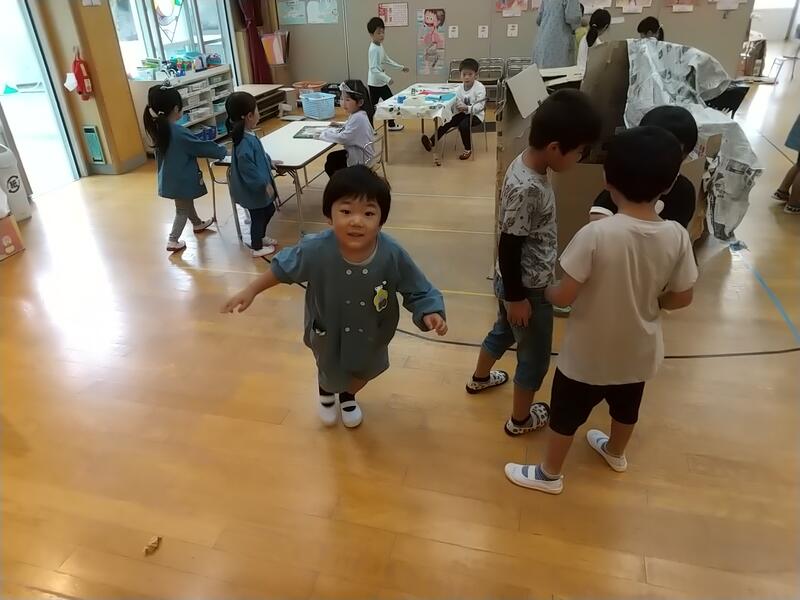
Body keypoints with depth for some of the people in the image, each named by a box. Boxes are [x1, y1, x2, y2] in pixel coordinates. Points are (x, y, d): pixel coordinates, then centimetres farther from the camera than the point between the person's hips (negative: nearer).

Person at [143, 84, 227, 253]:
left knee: (186, 204, 28)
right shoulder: (179, 133, -27)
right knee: (182, 210, 9)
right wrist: (223, 151, -1)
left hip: (169, 179, 8)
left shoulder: (156, 128, -1)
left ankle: (198, 224, 50)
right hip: (181, 180, -8)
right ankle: (173, 241, 14)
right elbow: (202, 147, -17)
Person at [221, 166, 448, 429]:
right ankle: (326, 392, 71)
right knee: (331, 373, 30)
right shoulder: (316, 250, -34)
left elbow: (418, 291, -21)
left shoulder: (392, 255, -35)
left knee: (365, 371, 32)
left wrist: (430, 314, -38)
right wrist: (250, 291, -11)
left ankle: (348, 396, 70)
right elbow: (283, 267, -14)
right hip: (329, 333, -1)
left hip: (371, 335, 1)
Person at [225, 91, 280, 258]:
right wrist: (264, 184, -24)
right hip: (253, 189, -10)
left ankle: (261, 237, 46)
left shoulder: (248, 135, 1)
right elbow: (247, 167, -31)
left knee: (269, 209, 25)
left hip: (260, 186, 10)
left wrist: (269, 161, 28)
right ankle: (256, 248, 29)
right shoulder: (244, 141, -30)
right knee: (258, 216, 9)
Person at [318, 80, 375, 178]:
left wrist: (322, 134, -20)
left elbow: (343, 138, -30)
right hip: (357, 152, 9)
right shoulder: (356, 114, 2)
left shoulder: (358, 118, -27)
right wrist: (339, 127, -2)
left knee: (330, 166, 4)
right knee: (331, 157, 21)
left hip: (360, 159, -9)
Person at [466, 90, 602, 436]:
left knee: (503, 331, 31)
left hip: (514, 281, 9)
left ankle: (480, 378, 56)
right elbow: (509, 247, -26)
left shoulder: (525, 163, -3)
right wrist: (516, 297, -17)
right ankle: (521, 419, 33)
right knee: (535, 358, 12)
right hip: (528, 288, -9)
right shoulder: (528, 188, -32)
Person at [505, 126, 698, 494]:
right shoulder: (677, 236, -16)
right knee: (626, 407, 31)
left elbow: (564, 296, -25)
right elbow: (681, 298, -5)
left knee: (565, 413, 18)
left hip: (589, 354, -5)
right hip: (639, 352, 5)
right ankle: (616, 453, 59)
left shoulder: (596, 234, -29)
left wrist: (544, 292, -3)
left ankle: (549, 475, 39)